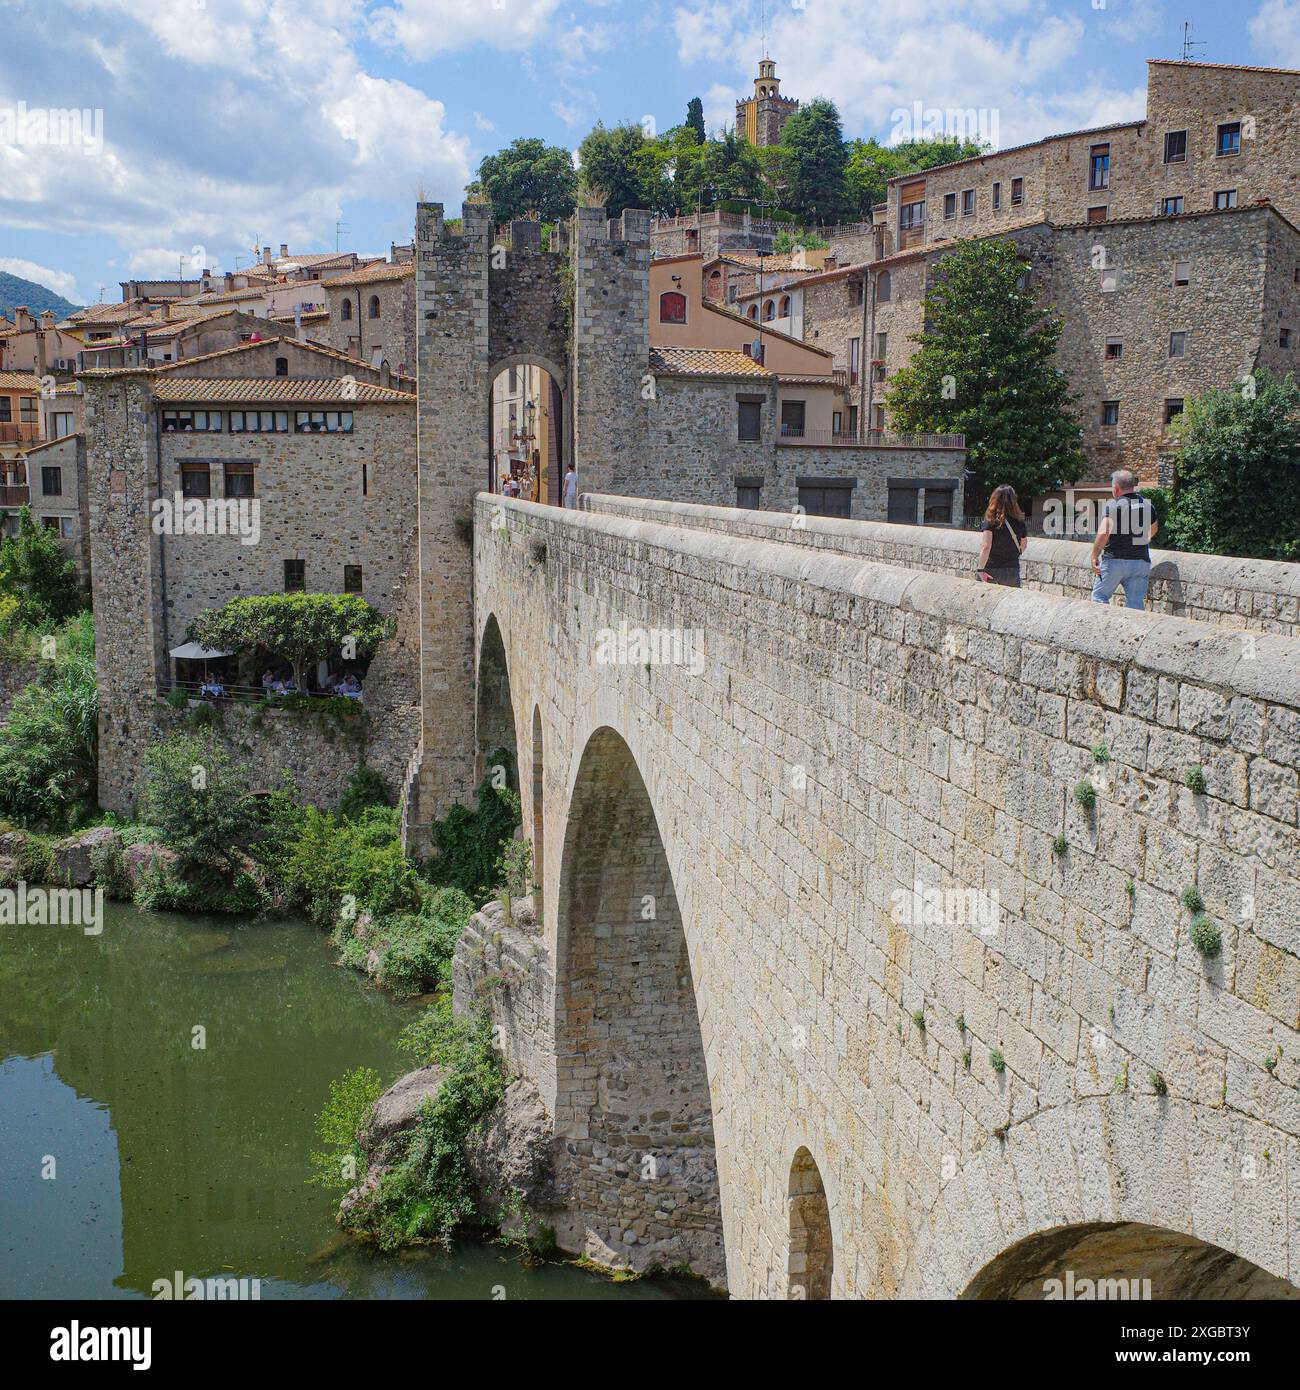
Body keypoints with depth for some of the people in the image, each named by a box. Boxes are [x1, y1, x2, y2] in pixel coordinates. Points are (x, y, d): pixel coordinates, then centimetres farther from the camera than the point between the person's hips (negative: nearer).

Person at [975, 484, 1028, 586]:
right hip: (1013, 572, 3)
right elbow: (1023, 547, 12)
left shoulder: (990, 521, -10)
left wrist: (980, 569, -16)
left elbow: (986, 546, -17)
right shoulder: (1020, 522, 1)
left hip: (992, 570, -3)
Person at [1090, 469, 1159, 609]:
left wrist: (1094, 557, -12)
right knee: (1136, 603, 4)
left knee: (1099, 596, 8)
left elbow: (1103, 533, -21)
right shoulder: (1147, 505, 9)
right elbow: (1154, 529, 26)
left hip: (1114, 560, -4)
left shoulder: (1112, 505, -10)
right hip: (1141, 562, 4)